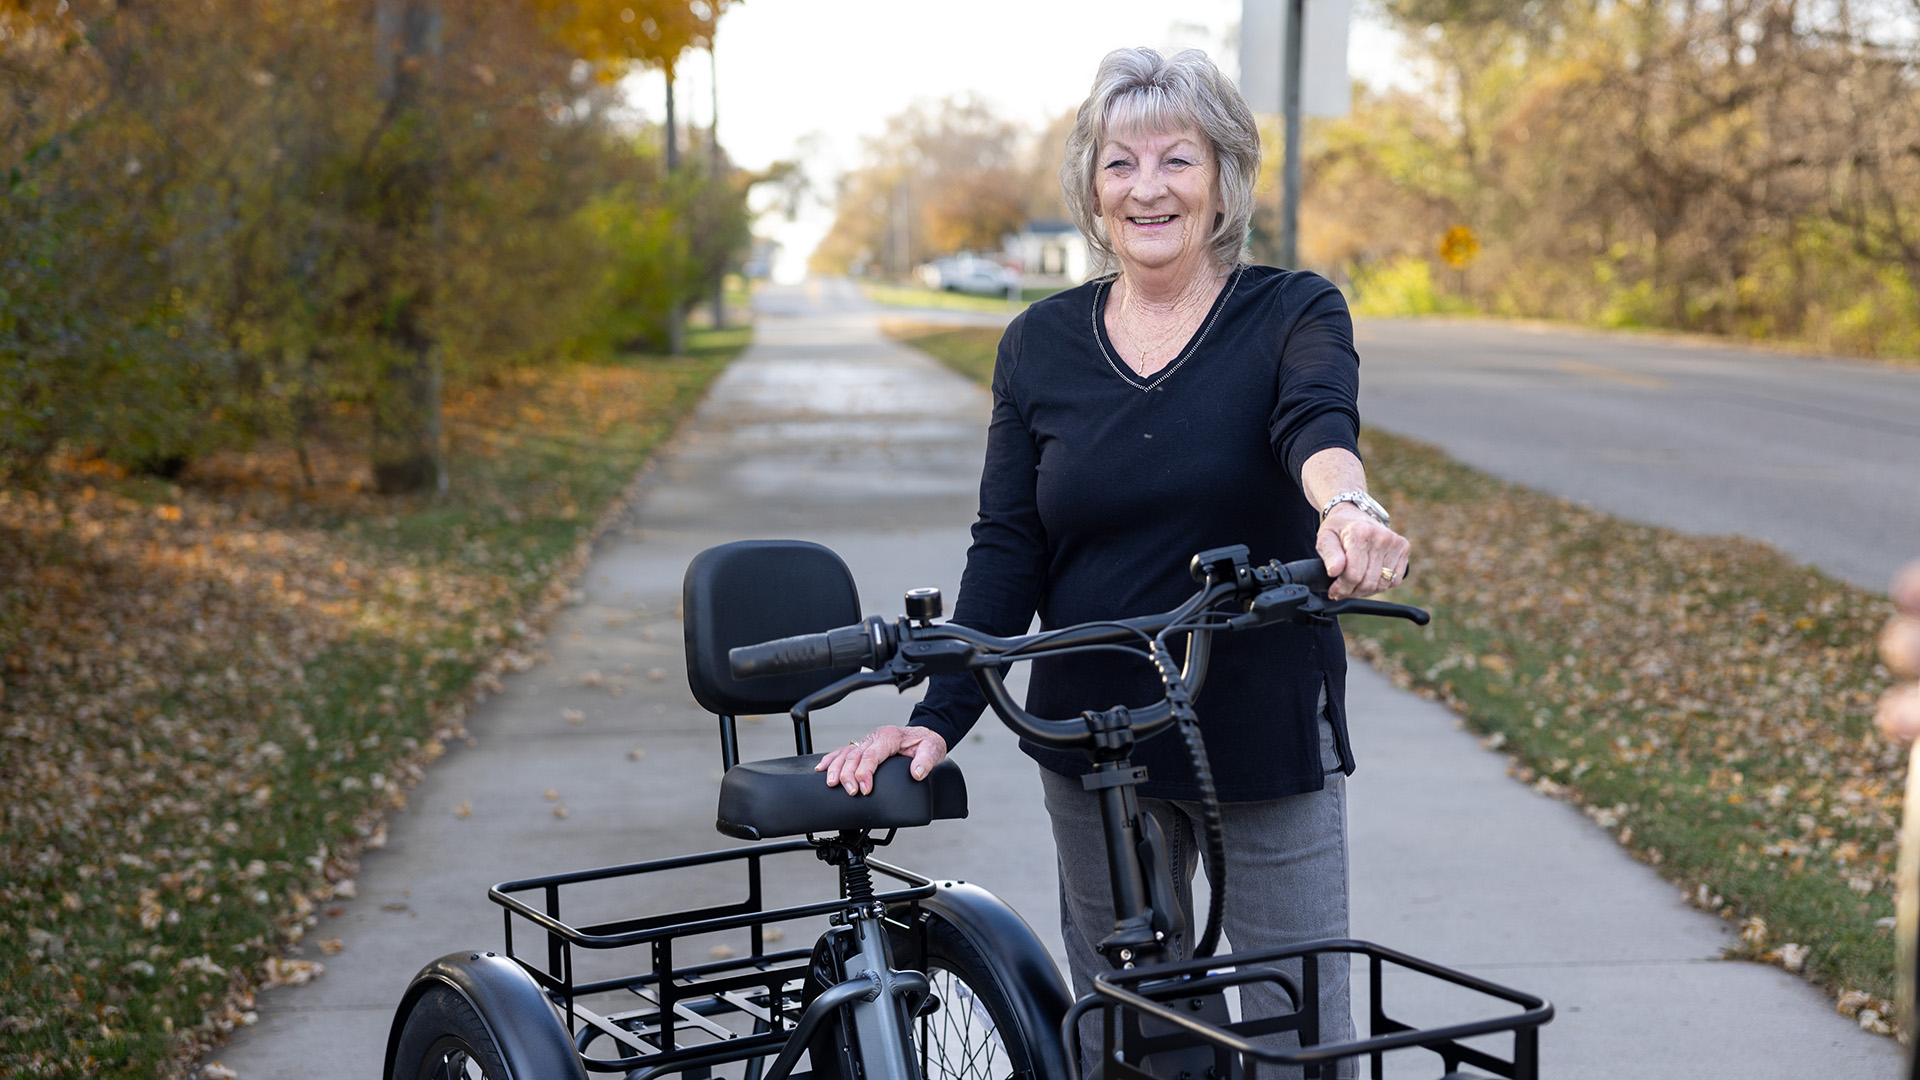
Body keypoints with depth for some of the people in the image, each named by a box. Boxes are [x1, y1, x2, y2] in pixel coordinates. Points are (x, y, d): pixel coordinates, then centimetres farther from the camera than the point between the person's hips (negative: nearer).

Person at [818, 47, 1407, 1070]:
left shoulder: (1293, 313, -4)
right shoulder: (1040, 345, 4)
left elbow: (1317, 419, -26)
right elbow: (1006, 551, 3)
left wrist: (1346, 505, -49)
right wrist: (939, 716, -7)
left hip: (1267, 742, -2)